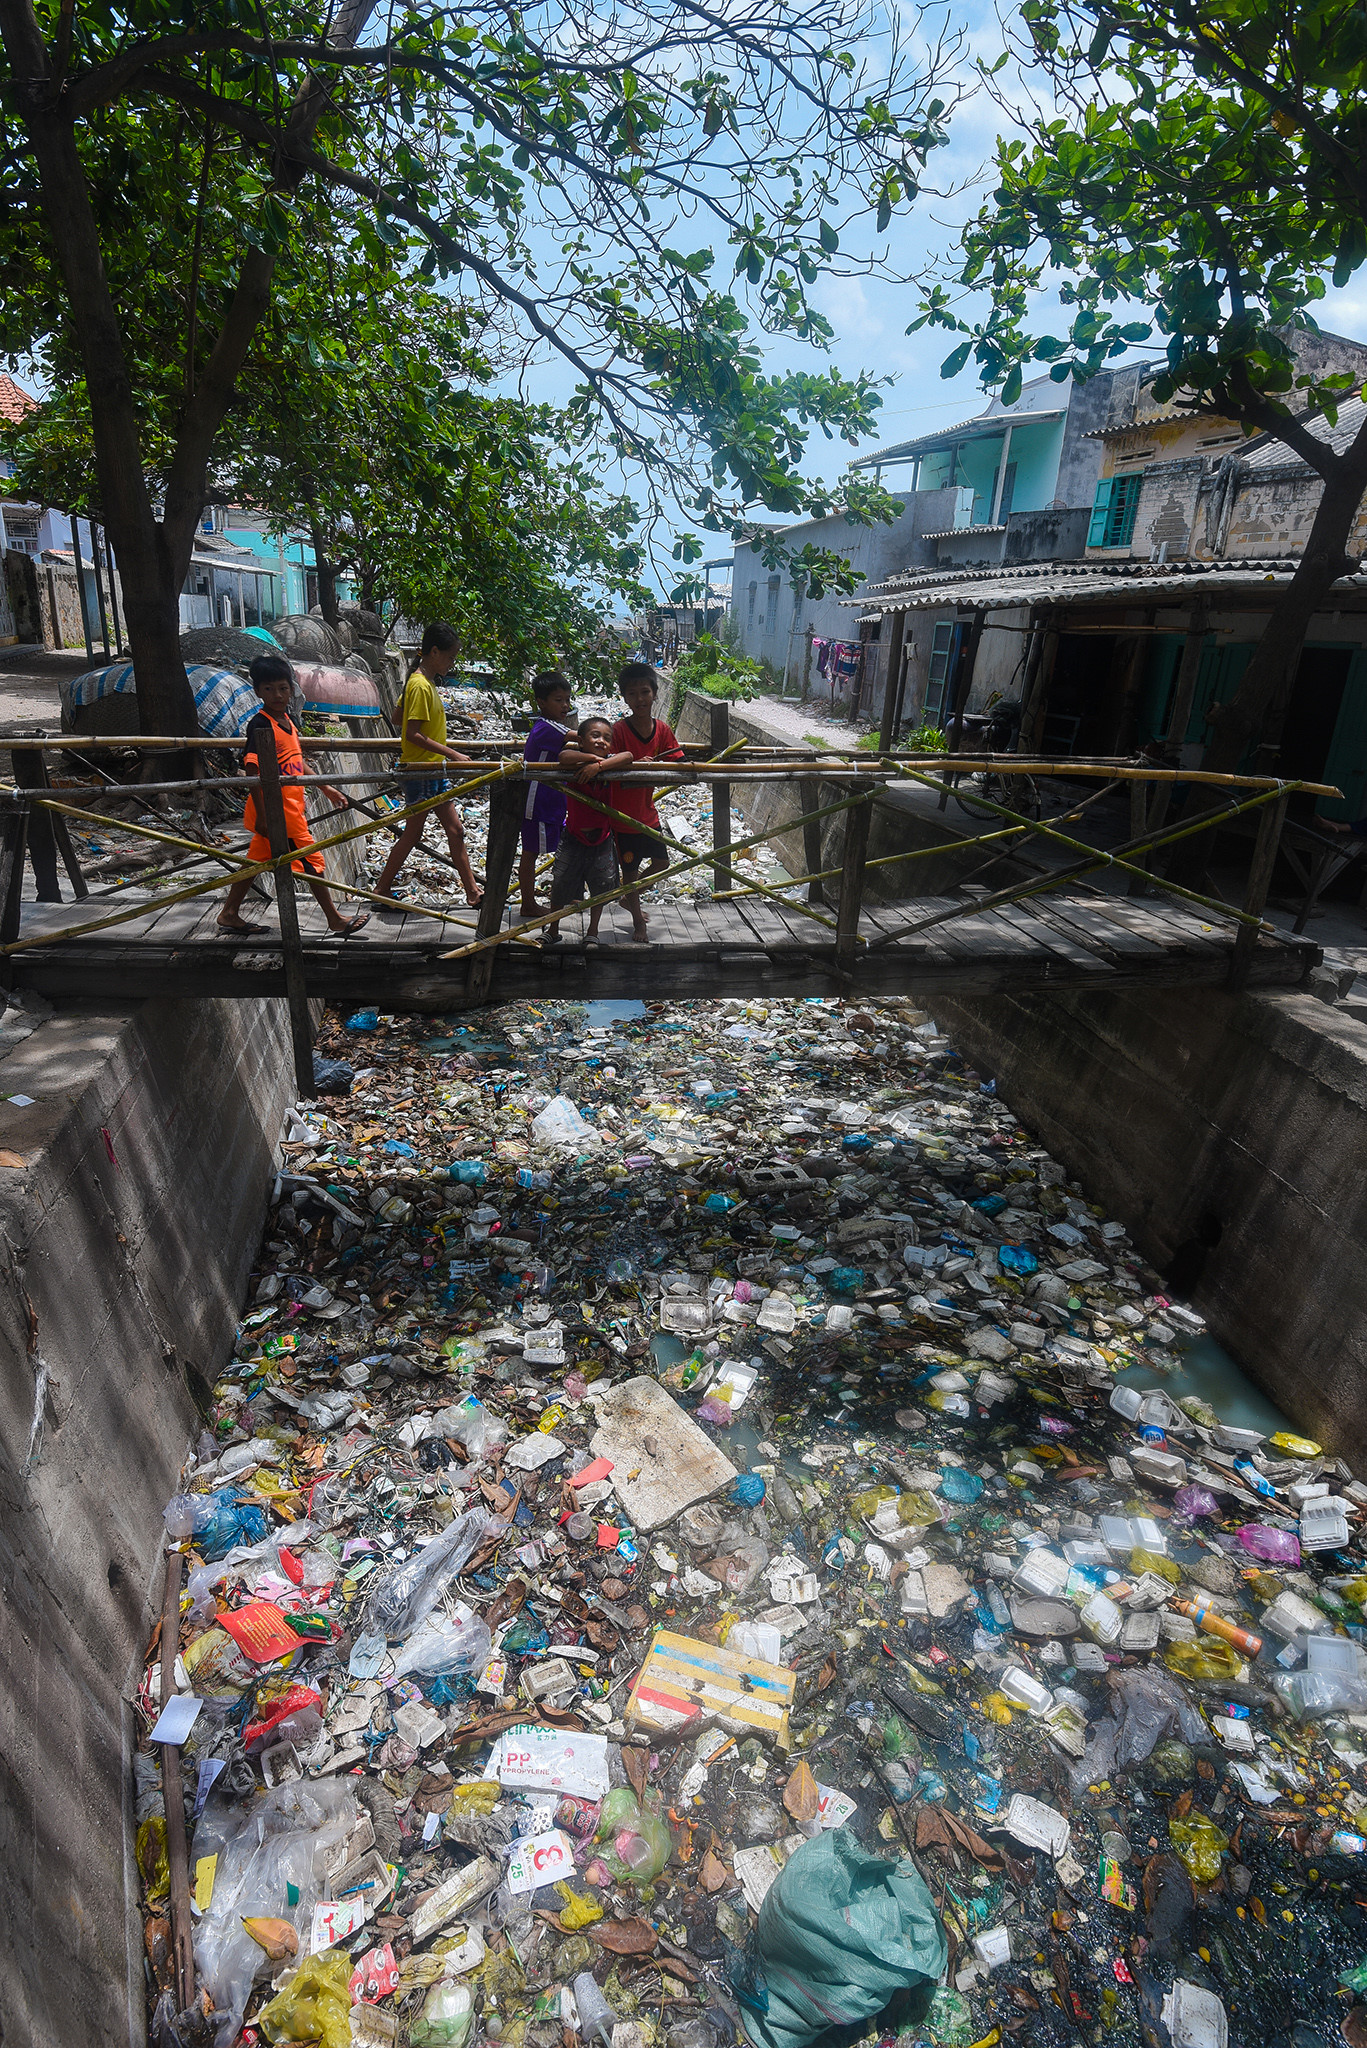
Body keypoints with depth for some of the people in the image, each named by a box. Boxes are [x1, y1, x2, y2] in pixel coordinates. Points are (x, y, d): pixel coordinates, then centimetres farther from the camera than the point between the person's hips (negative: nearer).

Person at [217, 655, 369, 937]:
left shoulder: (286, 719, 9)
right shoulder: (260, 724, -17)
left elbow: (296, 761, 20)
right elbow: (252, 770, -21)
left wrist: (326, 789, 20)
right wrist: (262, 813, -24)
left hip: (290, 804, 9)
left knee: (257, 859, 16)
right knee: (311, 860, 0)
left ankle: (229, 915, 28)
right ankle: (336, 921, 11)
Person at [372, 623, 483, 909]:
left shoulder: (426, 682, 11)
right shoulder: (421, 686, -18)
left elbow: (399, 718, 20)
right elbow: (412, 734, -24)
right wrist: (452, 754, -25)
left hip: (432, 770, 10)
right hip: (420, 771, -10)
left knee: (455, 830, 9)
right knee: (412, 834, 0)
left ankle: (472, 892, 13)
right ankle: (382, 889, 13)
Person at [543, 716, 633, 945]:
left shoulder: (611, 762, -8)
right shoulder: (577, 762, -12)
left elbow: (628, 757, -29)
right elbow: (564, 756, -35)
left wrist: (599, 765, -37)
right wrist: (593, 757, -31)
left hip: (602, 837, 1)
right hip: (574, 835, -1)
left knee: (600, 886, 8)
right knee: (559, 884, 6)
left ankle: (593, 931, 30)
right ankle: (553, 930, 27)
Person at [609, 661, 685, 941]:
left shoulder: (662, 729, -2)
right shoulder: (619, 730, -17)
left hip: (648, 812, 5)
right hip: (623, 814, -5)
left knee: (661, 863, 16)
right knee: (630, 869, 8)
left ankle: (630, 898, 40)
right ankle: (638, 920, 28)